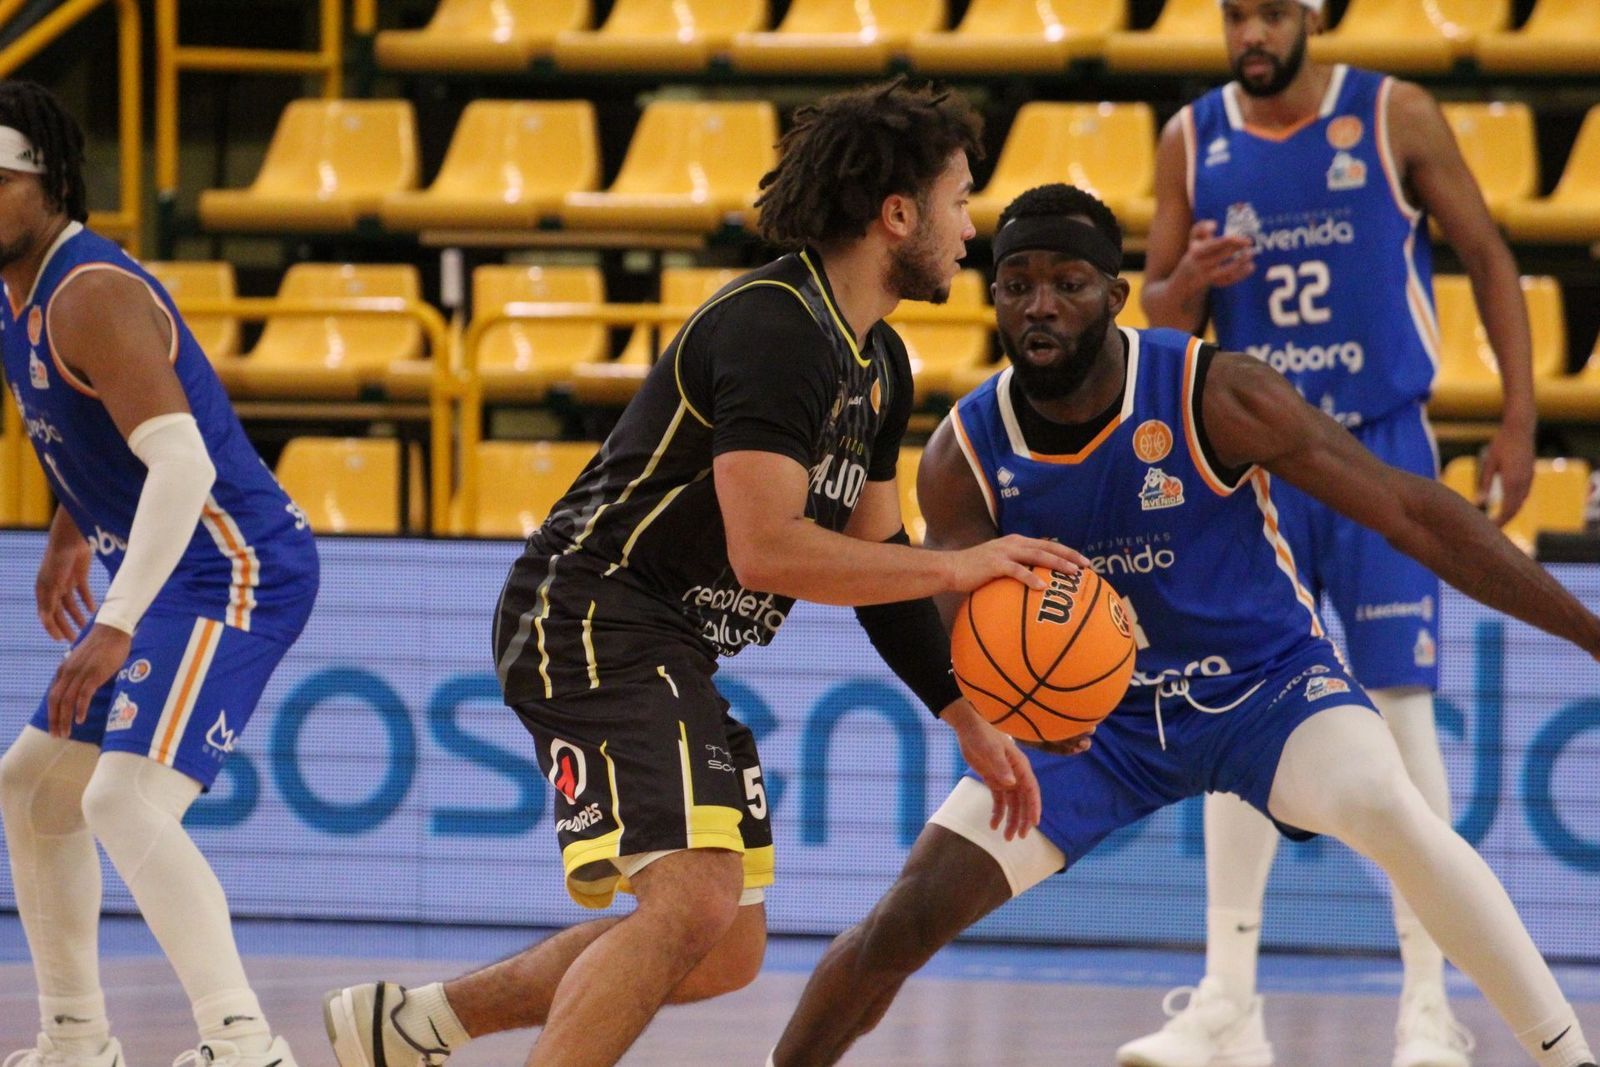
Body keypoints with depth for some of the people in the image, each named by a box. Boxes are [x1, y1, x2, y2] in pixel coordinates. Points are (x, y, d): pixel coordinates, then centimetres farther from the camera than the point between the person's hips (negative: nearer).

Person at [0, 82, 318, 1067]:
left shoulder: (88, 295, -20)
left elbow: (182, 463, -30)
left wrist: (117, 627, -34)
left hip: (231, 570, -11)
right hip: (174, 576, 11)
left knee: (127, 803, -24)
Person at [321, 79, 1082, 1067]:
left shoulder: (880, 363, 12)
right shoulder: (773, 329, -20)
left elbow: (875, 560, 20)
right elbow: (765, 549, -28)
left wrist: (969, 718, 16)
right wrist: (956, 566, -24)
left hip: (674, 649, 10)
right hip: (593, 621, -10)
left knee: (727, 954, 13)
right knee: (695, 899, -26)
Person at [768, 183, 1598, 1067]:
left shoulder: (1216, 396, -23)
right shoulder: (964, 454, -13)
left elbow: (1410, 513, -19)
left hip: (1268, 688, -3)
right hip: (1095, 713, 3)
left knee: (1385, 807, -34)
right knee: (911, 913, -9)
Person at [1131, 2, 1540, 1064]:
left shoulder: (1395, 117, -6)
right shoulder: (1192, 140, 3)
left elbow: (1488, 258, 1)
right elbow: (1160, 318, 9)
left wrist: (1520, 422, -5)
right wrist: (1190, 281, -16)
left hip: (1382, 451, -3)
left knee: (1400, 709, -6)